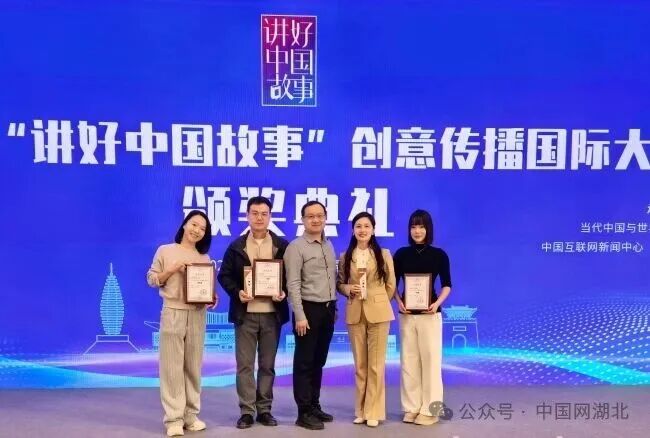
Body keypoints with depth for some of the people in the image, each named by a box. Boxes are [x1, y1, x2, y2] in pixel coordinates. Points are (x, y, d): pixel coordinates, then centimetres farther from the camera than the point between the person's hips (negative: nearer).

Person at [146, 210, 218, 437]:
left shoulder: (204, 258, 11)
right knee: (172, 366, -2)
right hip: (173, 313, -3)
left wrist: (212, 297, -6)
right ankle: (174, 418, 5)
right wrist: (174, 269, -12)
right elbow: (152, 279, 1)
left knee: (193, 366, 9)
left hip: (197, 315, 4)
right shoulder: (165, 251, 1)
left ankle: (191, 414, 18)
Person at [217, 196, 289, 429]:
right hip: (245, 313, 0)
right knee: (245, 364, 3)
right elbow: (224, 276, 4)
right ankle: (247, 411, 12)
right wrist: (237, 292, -12)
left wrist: (284, 292, -13)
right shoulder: (236, 246, 4)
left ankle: (264, 409, 20)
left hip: (272, 313, 0)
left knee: (267, 365, 9)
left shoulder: (282, 245, 3)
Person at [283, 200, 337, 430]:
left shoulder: (329, 245, 12)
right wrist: (300, 316, -19)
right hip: (309, 309, -7)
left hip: (328, 309, 7)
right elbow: (293, 284, -14)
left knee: (319, 361, 14)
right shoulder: (296, 247, -9)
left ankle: (314, 405, 25)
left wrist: (334, 307, 13)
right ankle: (304, 412, 9)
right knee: (304, 362, 2)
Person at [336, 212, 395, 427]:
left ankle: (373, 412, 10)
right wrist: (349, 289, -11)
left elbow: (390, 285, 4)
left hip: (378, 313, -2)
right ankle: (361, 410, 19)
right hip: (354, 313, 2)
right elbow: (339, 283, 9)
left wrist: (379, 304, 4)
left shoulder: (383, 255, 0)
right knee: (359, 364, 9)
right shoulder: (345, 257, 6)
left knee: (376, 364, 1)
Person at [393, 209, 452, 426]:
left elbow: (447, 285, 3)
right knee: (408, 360, 6)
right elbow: (393, 283, 9)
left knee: (430, 359, 0)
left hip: (429, 314, -2)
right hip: (406, 314, 2)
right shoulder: (401, 254, 3)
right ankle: (411, 408, 16)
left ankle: (429, 409, 10)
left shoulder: (439, 255, -2)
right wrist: (398, 302, -8)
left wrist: (437, 303, -13)